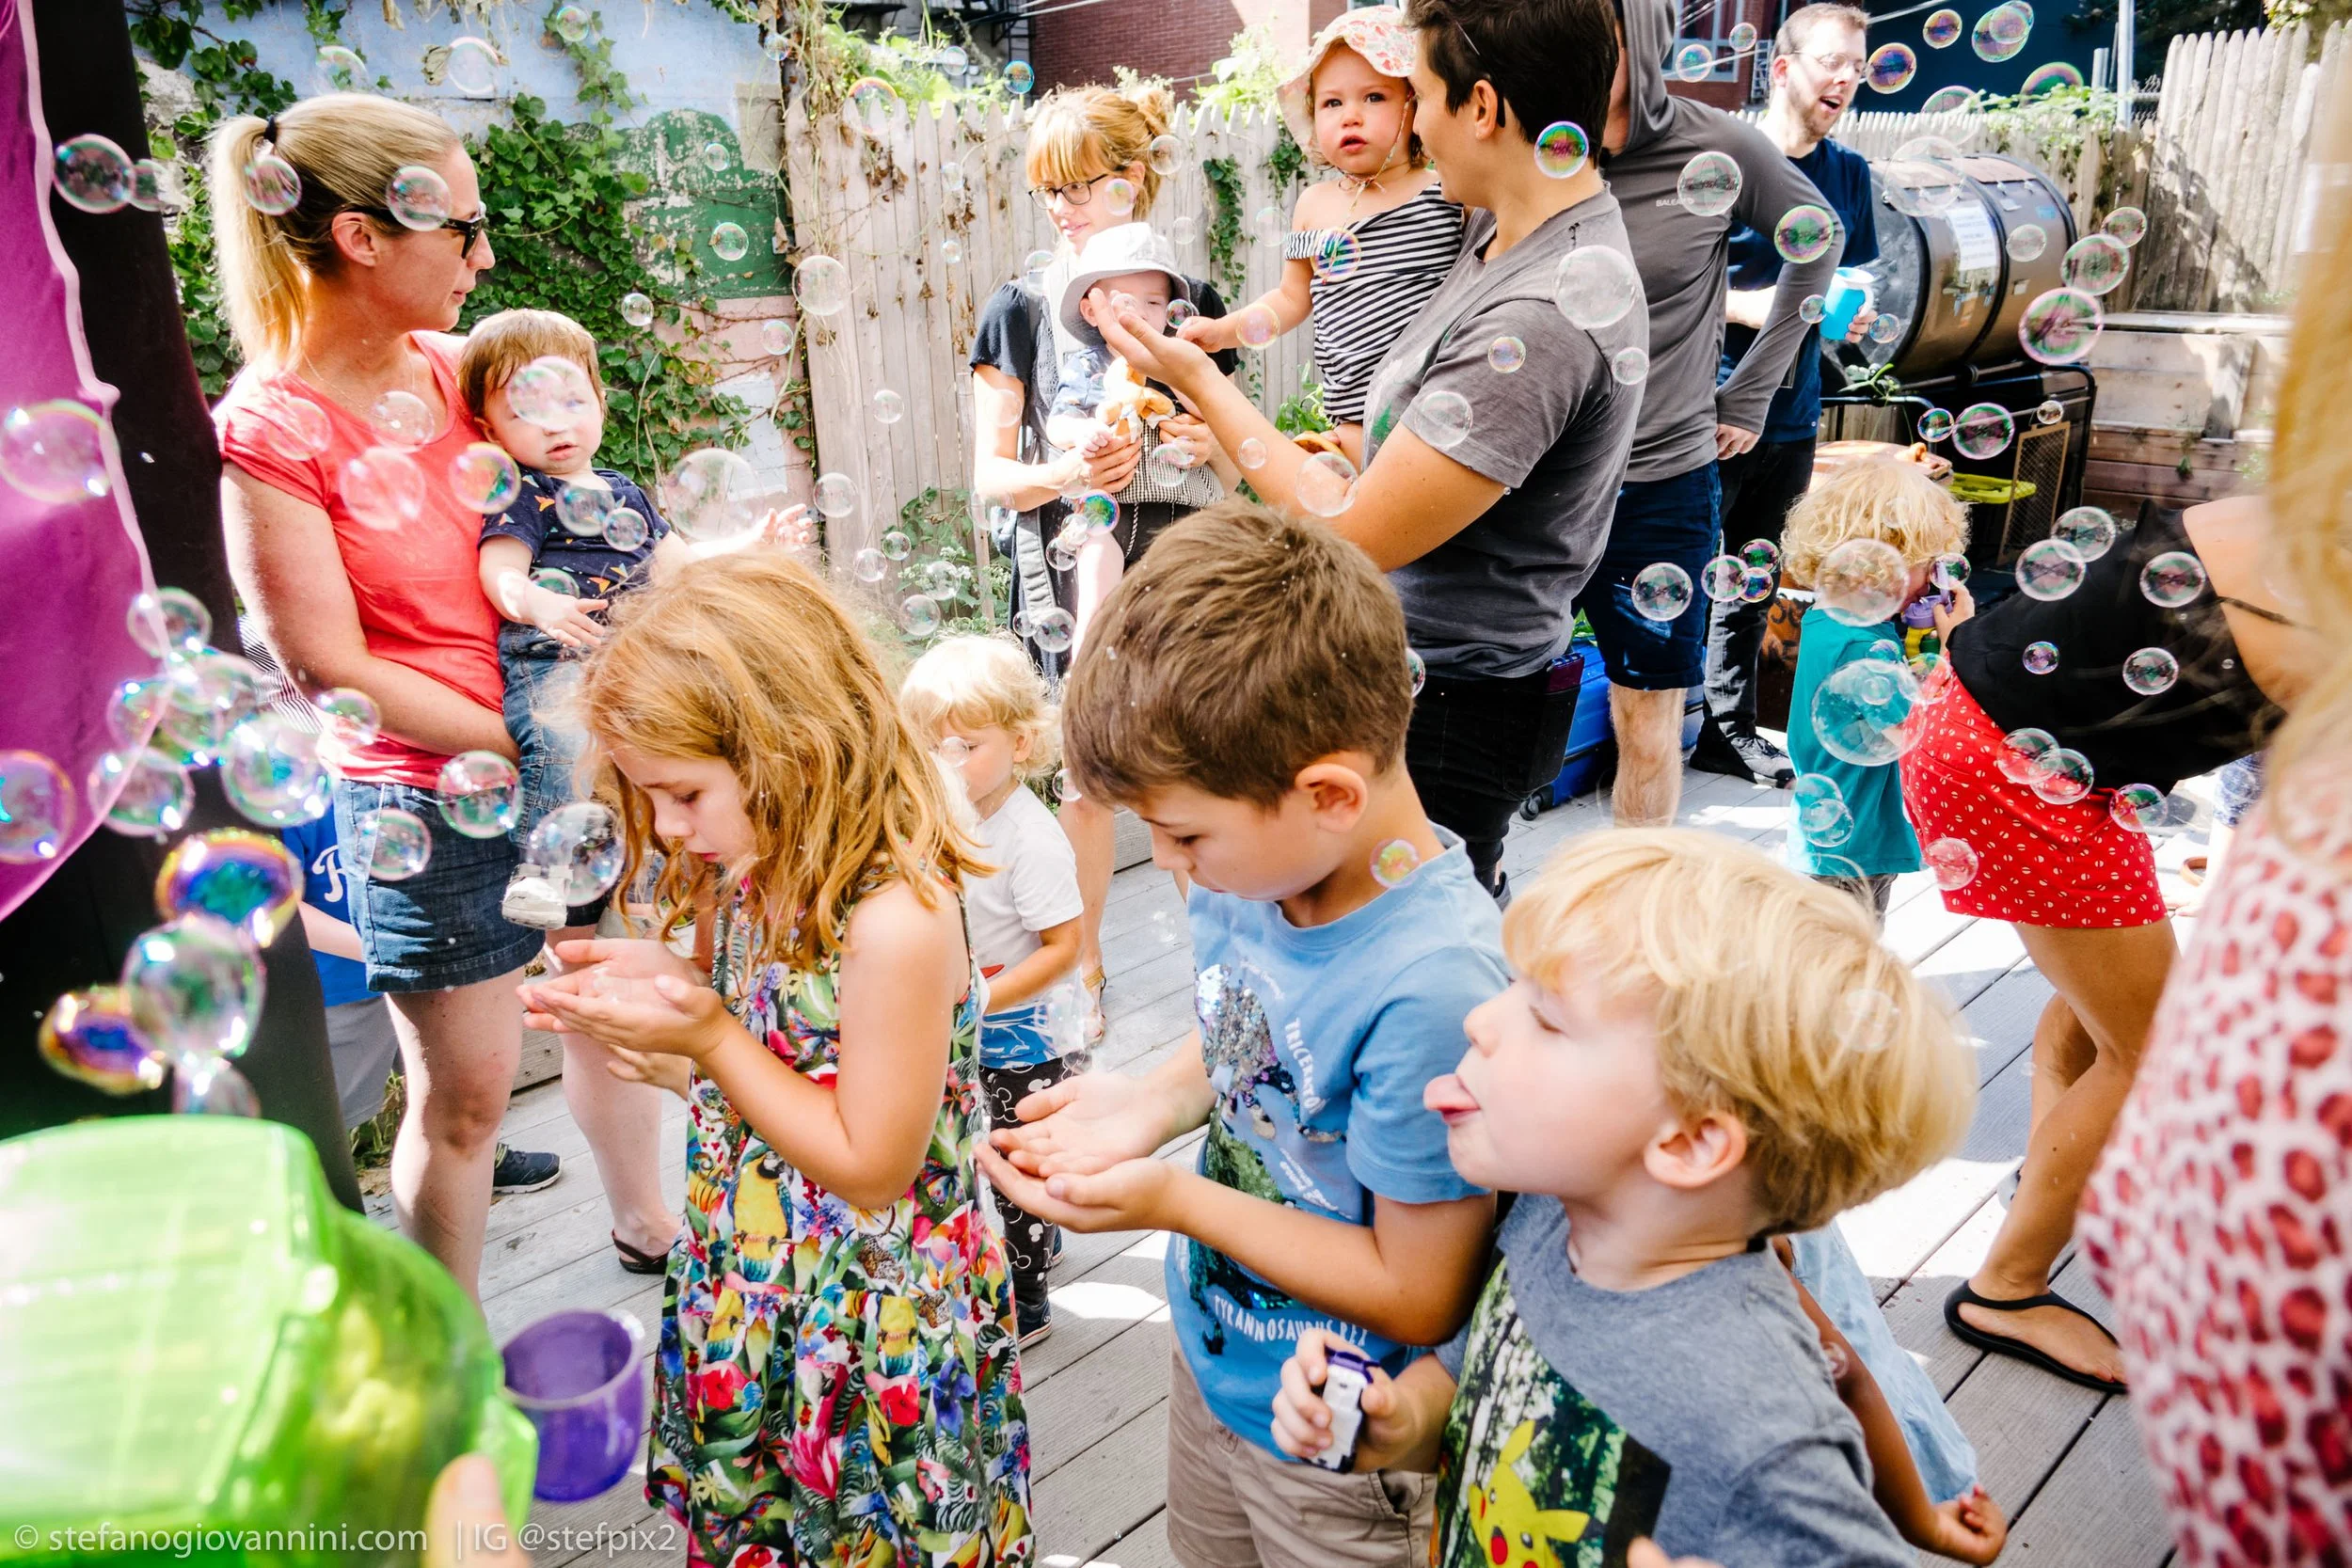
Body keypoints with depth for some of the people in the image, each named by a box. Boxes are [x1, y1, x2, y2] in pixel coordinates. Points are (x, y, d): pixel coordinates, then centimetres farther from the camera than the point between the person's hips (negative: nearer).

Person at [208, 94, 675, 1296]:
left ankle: (644, 1223, 43)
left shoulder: (451, 370, 4)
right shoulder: (267, 430, -14)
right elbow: (328, 668, -16)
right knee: (465, 1092, 5)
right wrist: (519, 746, -17)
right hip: (429, 797, -6)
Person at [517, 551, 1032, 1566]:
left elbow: (871, 1165, -23)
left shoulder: (896, 917, -30)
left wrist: (710, 1040, -24)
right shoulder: (762, 871, -4)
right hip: (755, 1285, 8)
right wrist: (666, 990, -9)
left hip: (868, 1314, -7)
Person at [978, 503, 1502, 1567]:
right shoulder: (1253, 871, -13)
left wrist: (1174, 1199, -26)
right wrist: (1152, 1103, -12)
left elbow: (1418, 1296, -26)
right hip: (1210, 1359, 7)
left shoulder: (1434, 989, -35)